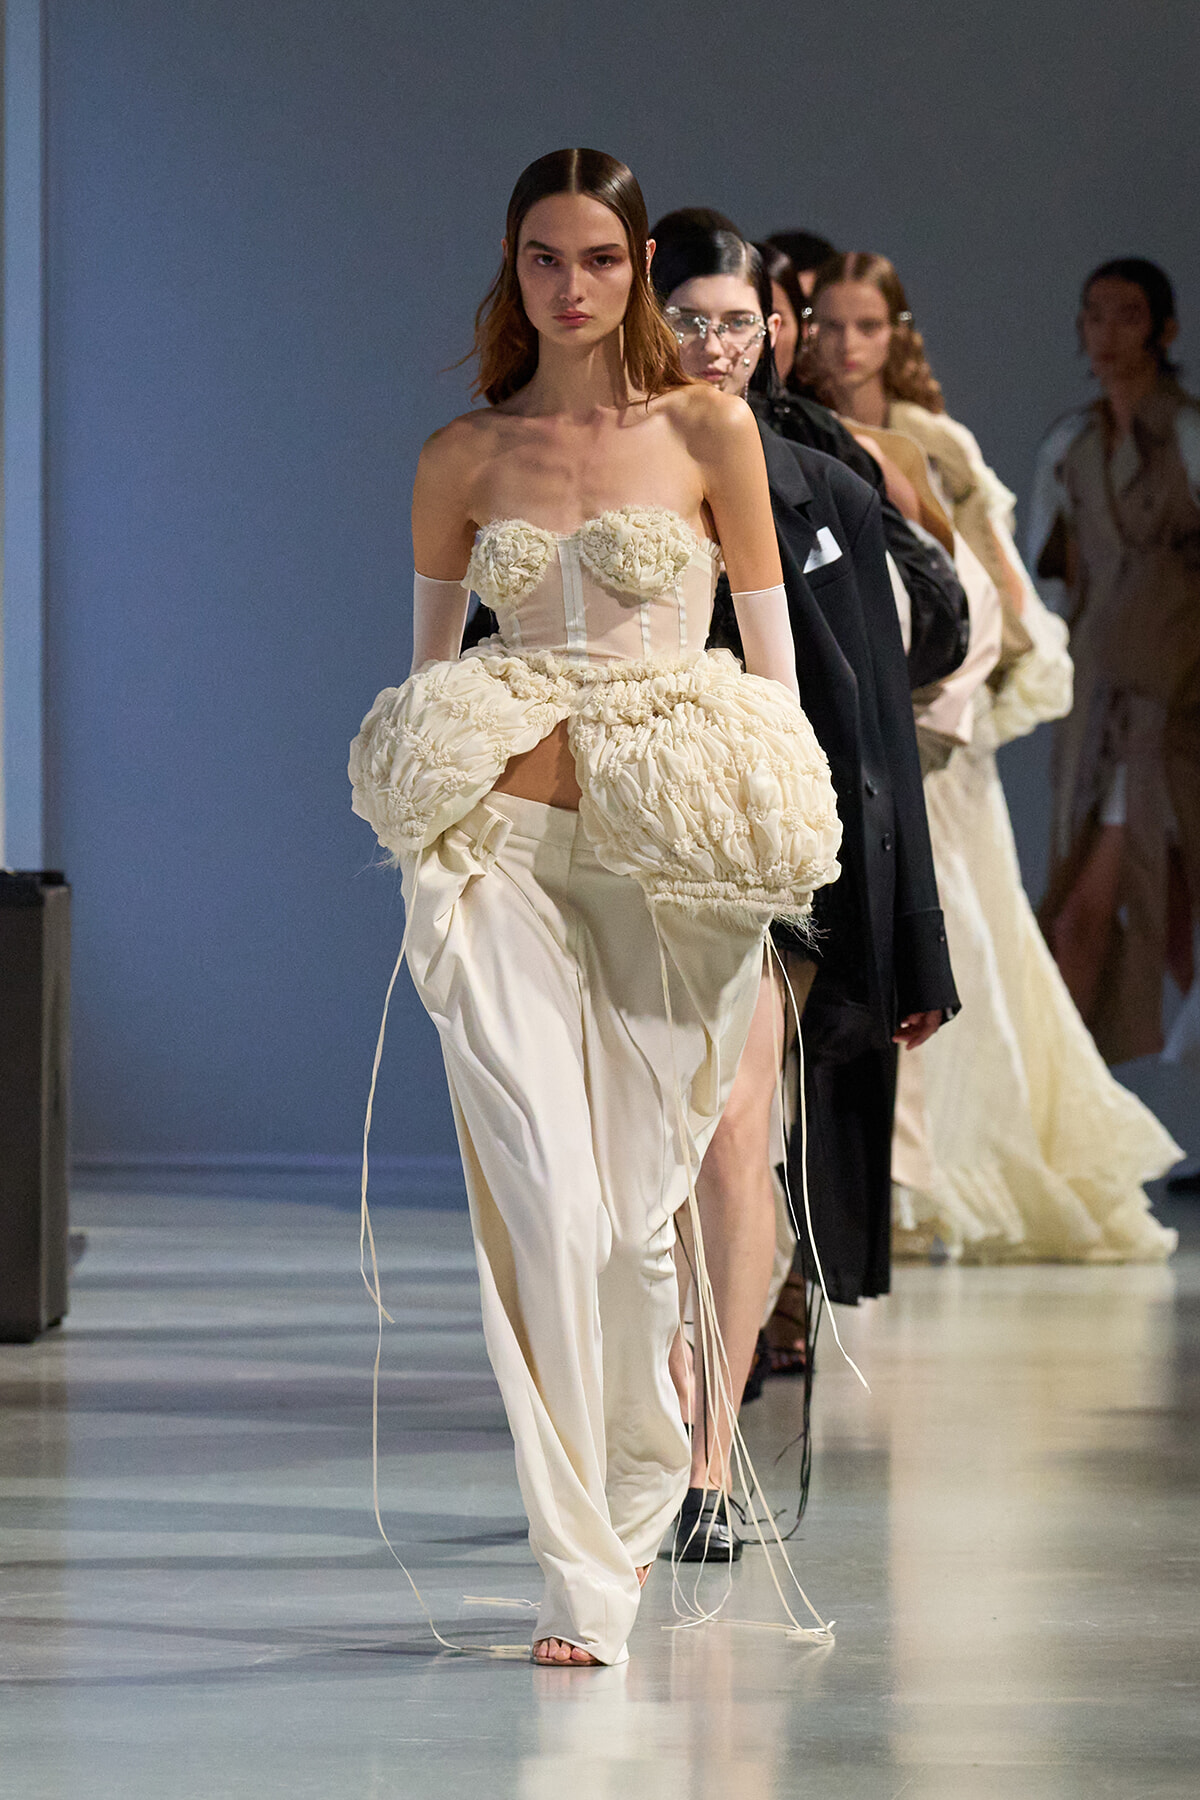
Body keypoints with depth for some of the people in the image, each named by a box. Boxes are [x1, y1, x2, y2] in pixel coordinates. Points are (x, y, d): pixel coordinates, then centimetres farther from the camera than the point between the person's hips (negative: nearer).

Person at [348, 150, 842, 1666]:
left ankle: (642, 1476, 32)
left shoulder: (709, 431, 3)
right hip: (505, 844, 0)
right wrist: (432, 817, 13)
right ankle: (583, 1573, -10)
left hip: (670, 855, 0)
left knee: (641, 1203, 4)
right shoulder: (461, 458, 8)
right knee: (544, 1197, -12)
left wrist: (763, 830, 3)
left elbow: (769, 643, 7)